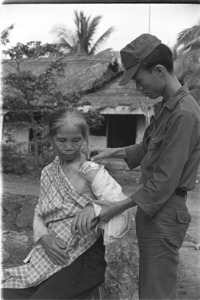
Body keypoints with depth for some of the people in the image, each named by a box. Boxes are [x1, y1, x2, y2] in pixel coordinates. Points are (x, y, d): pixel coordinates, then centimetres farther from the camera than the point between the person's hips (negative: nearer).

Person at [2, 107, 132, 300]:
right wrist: (44, 238, -8)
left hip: (84, 259, -4)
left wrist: (93, 209, -37)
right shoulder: (48, 172, 9)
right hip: (51, 253, 5)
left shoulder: (94, 172, -8)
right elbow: (39, 213, 12)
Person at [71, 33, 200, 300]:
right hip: (153, 208, 9)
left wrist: (119, 207, -19)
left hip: (164, 213, -9)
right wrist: (114, 152, 6)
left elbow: (165, 181, -23)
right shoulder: (166, 105, 8)